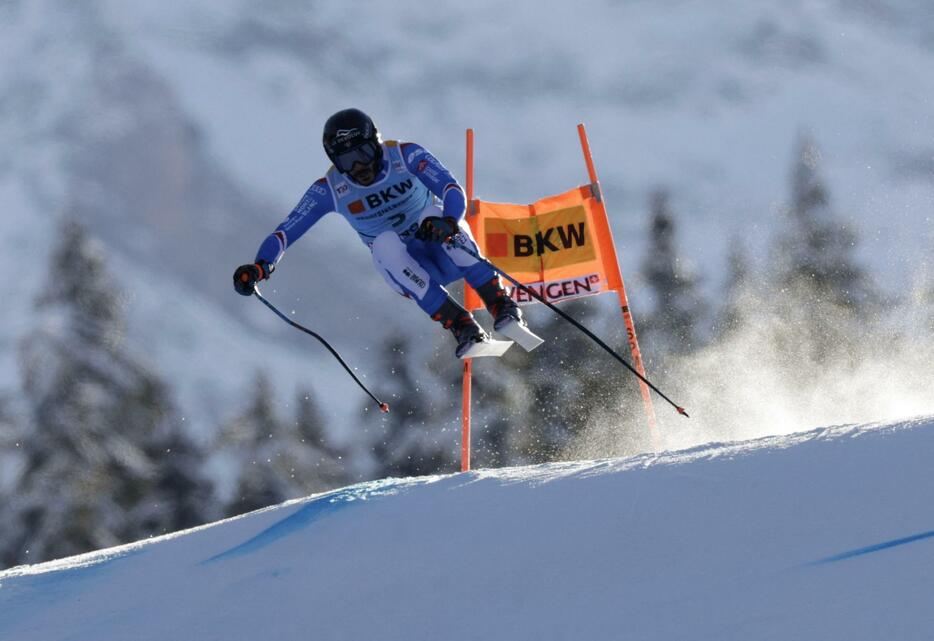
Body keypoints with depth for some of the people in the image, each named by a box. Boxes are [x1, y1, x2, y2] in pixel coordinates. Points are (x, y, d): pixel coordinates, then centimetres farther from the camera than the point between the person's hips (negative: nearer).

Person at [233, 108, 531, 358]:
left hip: (447, 254, -1)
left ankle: (501, 305, -37)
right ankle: (461, 325, -37)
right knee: (385, 243, -34)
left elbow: (453, 192, -28)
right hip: (406, 268, 1)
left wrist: (447, 223, -50)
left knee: (433, 217, -35)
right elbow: (285, 232, -11)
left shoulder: (407, 156, -16)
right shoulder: (329, 189, -10)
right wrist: (259, 267, -31)